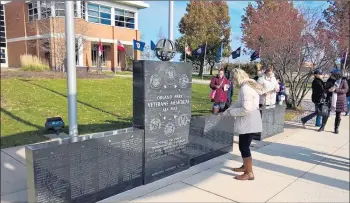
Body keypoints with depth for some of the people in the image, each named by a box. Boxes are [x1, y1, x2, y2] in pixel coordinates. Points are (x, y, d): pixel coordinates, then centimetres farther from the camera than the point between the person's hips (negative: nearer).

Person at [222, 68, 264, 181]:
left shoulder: (246, 88, -21)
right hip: (247, 123, 10)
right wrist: (226, 112, 14)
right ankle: (245, 166, 37)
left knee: (244, 147, -1)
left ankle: (249, 173, 11)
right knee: (243, 146, 21)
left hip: (248, 123, -10)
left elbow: (246, 109, -27)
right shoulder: (246, 87, 12)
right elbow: (238, 103, 19)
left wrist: (231, 112, -14)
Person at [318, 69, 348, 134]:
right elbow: (325, 89, 5)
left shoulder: (343, 81, -5)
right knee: (326, 113, -4)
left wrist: (336, 90, -21)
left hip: (339, 100, -1)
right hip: (330, 99, 1)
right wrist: (329, 90, -17)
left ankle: (336, 128, 20)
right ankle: (322, 126, 6)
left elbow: (346, 90, -12)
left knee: (338, 115, 9)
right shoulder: (329, 81, 1)